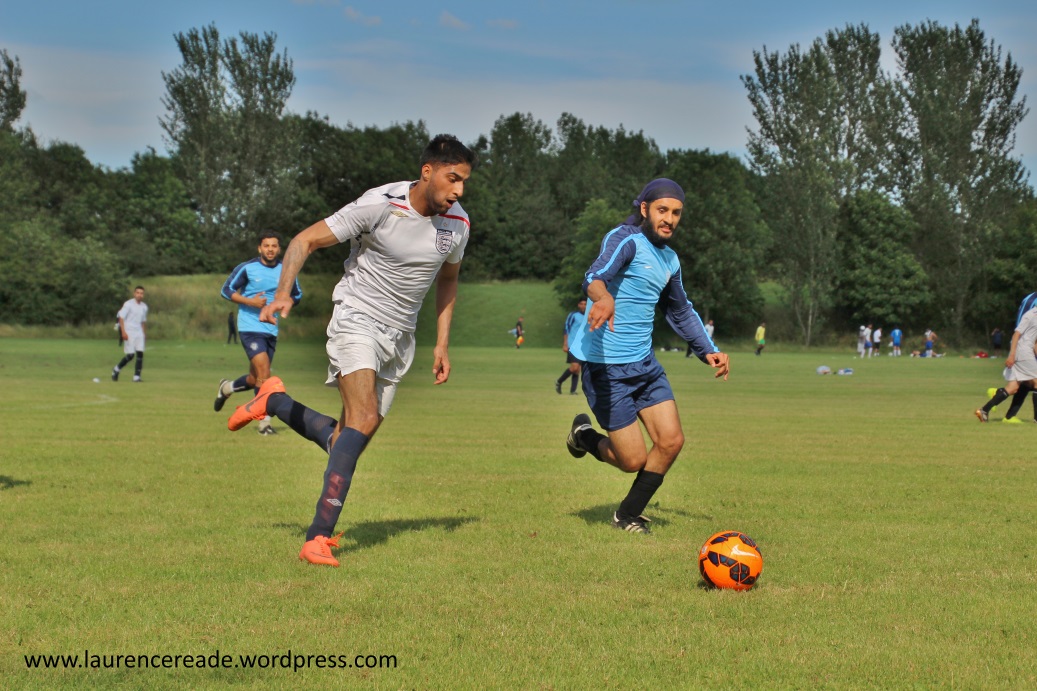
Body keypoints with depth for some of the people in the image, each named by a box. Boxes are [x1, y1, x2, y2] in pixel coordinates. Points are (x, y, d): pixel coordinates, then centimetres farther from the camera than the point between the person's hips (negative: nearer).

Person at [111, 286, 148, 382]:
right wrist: (123, 332, -18)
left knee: (140, 354, -7)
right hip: (128, 333, -6)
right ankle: (116, 369, 15)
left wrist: (144, 334, 19)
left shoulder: (144, 307, 11)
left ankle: (136, 377, -3)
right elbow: (121, 318, -10)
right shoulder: (128, 304, -8)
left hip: (139, 332, 6)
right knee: (131, 355, -8)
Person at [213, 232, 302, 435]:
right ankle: (264, 422, -10)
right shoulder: (246, 268, -6)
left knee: (255, 379, 11)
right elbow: (226, 290, -2)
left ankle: (226, 388, 41)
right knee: (264, 373, -17)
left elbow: (297, 295, 18)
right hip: (250, 327, -5)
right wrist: (250, 301, -15)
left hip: (271, 330, 5)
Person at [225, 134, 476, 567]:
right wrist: (283, 292, -30)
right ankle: (319, 537, -24)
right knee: (364, 419, -26)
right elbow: (305, 240, -15)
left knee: (346, 439, 5)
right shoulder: (380, 205, -19)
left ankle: (274, 401, 31)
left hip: (400, 337, 6)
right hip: (357, 318, -6)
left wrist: (442, 343, 11)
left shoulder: (457, 223, -1)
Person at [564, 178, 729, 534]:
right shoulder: (626, 240, -14)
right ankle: (584, 435, 27)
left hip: (645, 364, 8)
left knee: (671, 441, -1)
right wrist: (602, 297, -57)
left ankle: (628, 515, 20)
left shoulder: (669, 260, 13)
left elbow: (681, 311, 30)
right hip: (607, 367, -8)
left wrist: (708, 350, 22)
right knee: (634, 459, -6)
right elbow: (596, 274, -35)